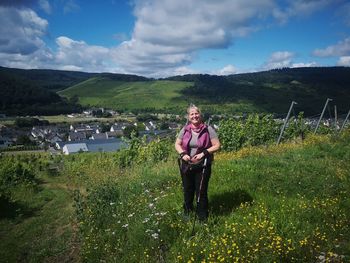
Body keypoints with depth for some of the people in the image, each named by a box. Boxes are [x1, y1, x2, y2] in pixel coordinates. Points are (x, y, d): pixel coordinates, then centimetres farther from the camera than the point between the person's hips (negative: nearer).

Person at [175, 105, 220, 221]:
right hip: (186, 166, 4)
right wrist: (182, 154, -12)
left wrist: (204, 153, -20)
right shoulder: (185, 130, -1)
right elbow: (177, 144, 7)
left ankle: (202, 216, 24)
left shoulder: (208, 130, -10)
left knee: (201, 191, 4)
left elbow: (217, 145, -9)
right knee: (188, 190, 21)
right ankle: (187, 211, 44)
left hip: (202, 166, -3)